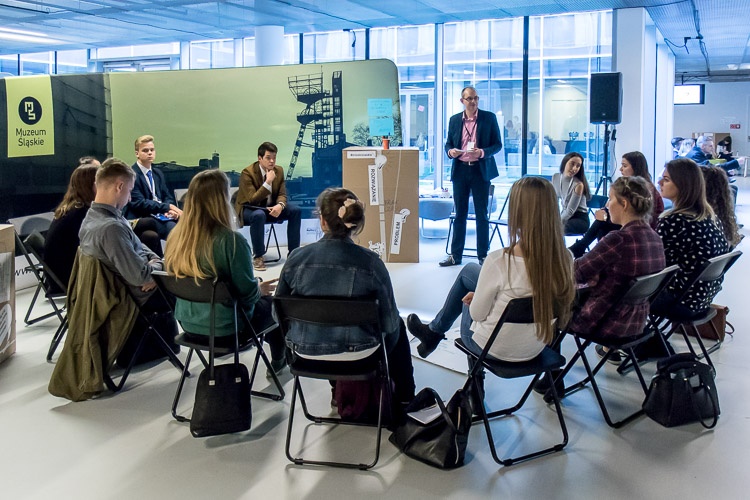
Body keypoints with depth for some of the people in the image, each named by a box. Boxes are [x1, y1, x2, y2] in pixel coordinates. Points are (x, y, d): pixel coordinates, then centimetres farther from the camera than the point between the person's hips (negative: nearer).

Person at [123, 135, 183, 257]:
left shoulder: (158, 174, 19)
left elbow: (168, 197, 18)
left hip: (161, 216, 7)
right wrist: (168, 207, -20)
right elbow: (139, 203, -14)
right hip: (143, 219, -7)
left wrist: (170, 210, -7)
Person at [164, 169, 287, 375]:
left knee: (260, 299, 30)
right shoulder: (231, 241, -27)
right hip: (226, 330, -6)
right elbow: (248, 294, -20)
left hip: (189, 324, 6)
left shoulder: (176, 236, -8)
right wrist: (260, 289, 4)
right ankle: (279, 361, 45)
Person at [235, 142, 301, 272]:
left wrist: (280, 205, -25)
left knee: (296, 210, -15)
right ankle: (258, 257, -27)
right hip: (249, 208, -6)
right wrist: (268, 182, -32)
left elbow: (282, 194, -1)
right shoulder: (247, 172, -20)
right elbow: (252, 199, -25)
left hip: (271, 207, 6)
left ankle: (293, 252, -7)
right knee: (259, 215, -40)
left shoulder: (279, 170, -2)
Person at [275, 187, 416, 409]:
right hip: (357, 352, -3)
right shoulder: (370, 262, -18)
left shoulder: (297, 258, -12)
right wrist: (391, 324, 12)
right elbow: (388, 321, -12)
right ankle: (404, 397, 44)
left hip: (306, 350, 3)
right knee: (397, 327, 31)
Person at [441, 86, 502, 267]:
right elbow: (448, 143, 14)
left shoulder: (489, 117, 0)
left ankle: (483, 256, 12)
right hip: (460, 170, 2)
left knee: (482, 215, 4)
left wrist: (483, 152, -19)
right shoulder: (454, 120, 8)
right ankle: (455, 255, 14)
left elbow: (497, 144, -1)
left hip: (481, 170, -2)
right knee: (460, 214, 7)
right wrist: (450, 151, -9)